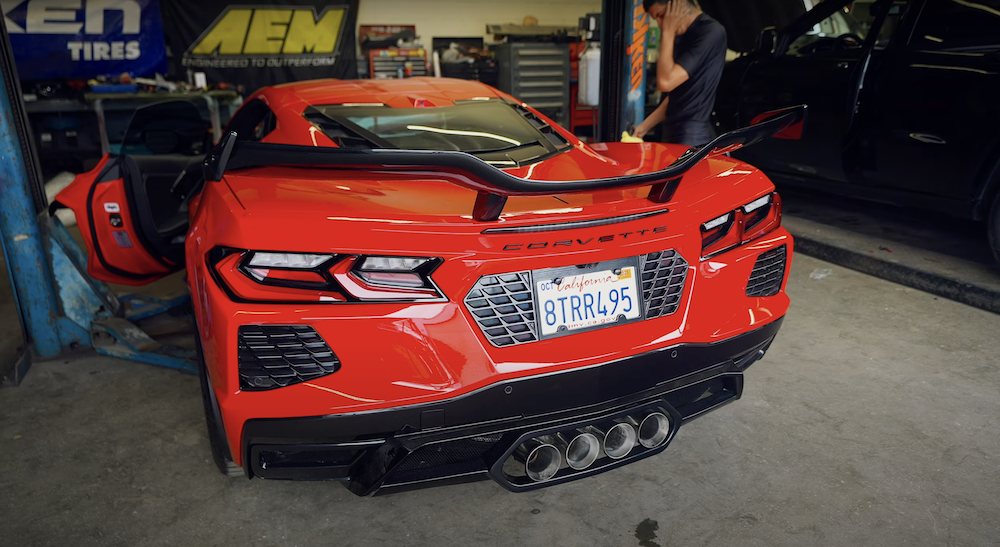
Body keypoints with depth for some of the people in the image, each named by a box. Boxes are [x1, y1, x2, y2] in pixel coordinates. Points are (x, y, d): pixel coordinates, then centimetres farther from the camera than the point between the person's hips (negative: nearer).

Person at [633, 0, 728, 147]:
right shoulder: (684, 36, 14)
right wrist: (646, 125, 14)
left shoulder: (711, 32, -15)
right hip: (673, 134, 9)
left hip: (693, 138, -9)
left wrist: (668, 32, -12)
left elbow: (666, 82, -22)